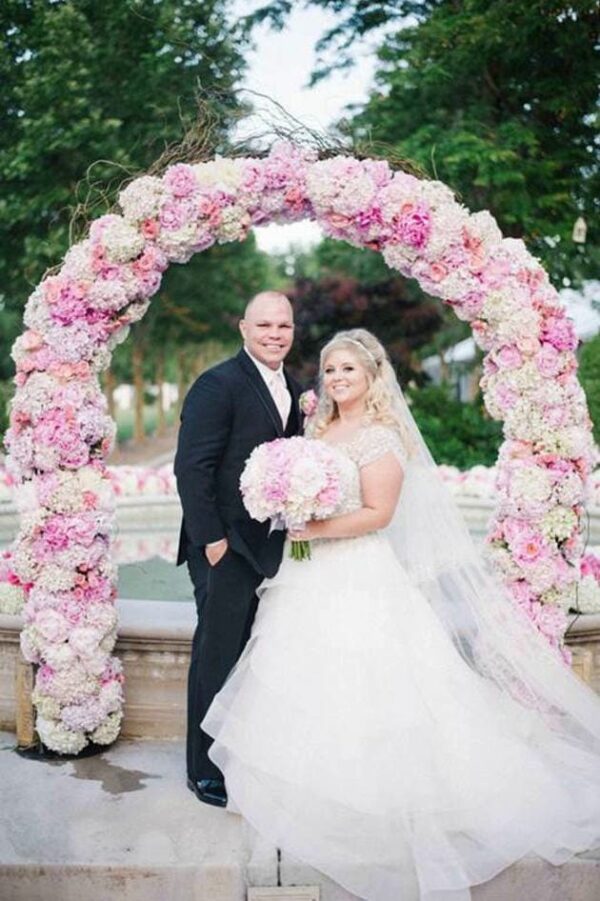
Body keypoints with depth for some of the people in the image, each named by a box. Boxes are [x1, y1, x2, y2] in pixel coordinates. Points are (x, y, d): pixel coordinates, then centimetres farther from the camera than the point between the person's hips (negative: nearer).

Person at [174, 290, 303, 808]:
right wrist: (212, 539, -18)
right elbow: (191, 467, -16)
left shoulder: (292, 389, 12)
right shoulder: (218, 385, -12)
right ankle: (206, 772, 19)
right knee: (218, 658, 3)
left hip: (270, 546, 7)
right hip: (227, 546, -7)